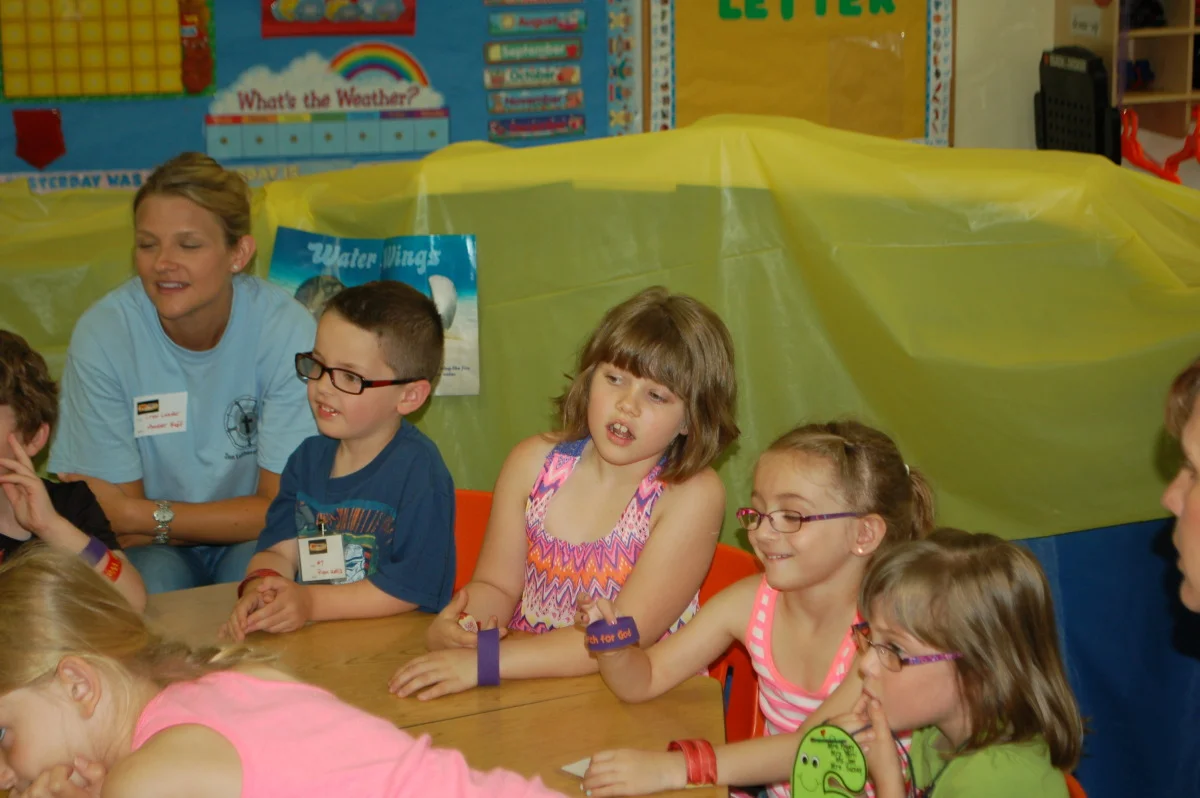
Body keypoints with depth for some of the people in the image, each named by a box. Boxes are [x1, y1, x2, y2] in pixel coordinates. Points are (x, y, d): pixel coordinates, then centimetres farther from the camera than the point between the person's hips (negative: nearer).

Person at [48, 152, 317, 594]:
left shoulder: (287, 330, -19)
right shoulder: (102, 334, -18)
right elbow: (116, 524, -12)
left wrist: (152, 516, -18)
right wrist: (236, 521, -14)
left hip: (256, 547, 0)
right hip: (151, 548, 0)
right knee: (153, 584, -32)